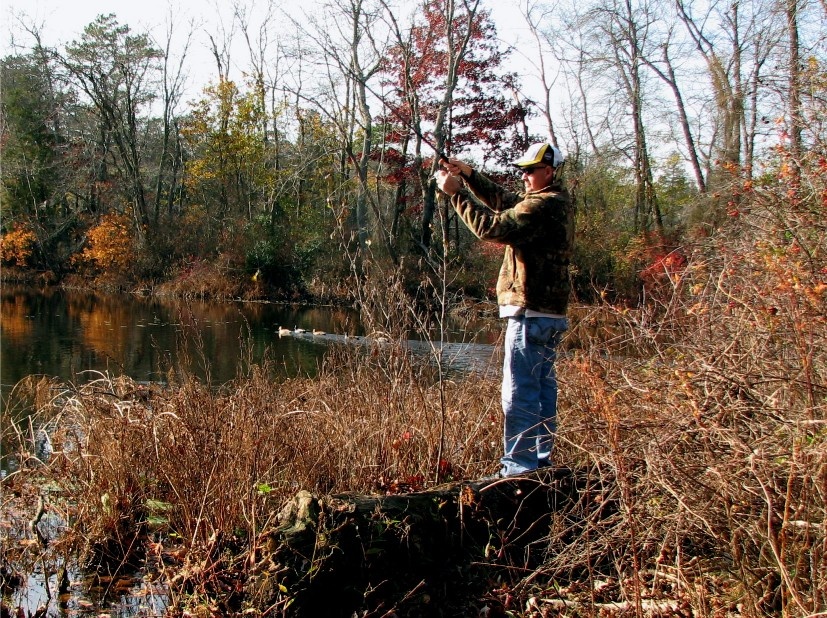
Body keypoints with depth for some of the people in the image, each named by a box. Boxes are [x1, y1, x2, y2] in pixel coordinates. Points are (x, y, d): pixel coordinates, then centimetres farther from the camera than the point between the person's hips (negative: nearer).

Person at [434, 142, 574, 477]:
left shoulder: (543, 206, -17)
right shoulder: (555, 201, 15)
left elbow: (492, 227, -22)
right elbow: (503, 200, 20)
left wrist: (456, 192, -15)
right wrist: (469, 174, 10)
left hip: (531, 314, -11)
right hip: (551, 314, 11)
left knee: (519, 393, -7)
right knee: (543, 387, 15)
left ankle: (519, 467, -4)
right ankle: (542, 458, 23)